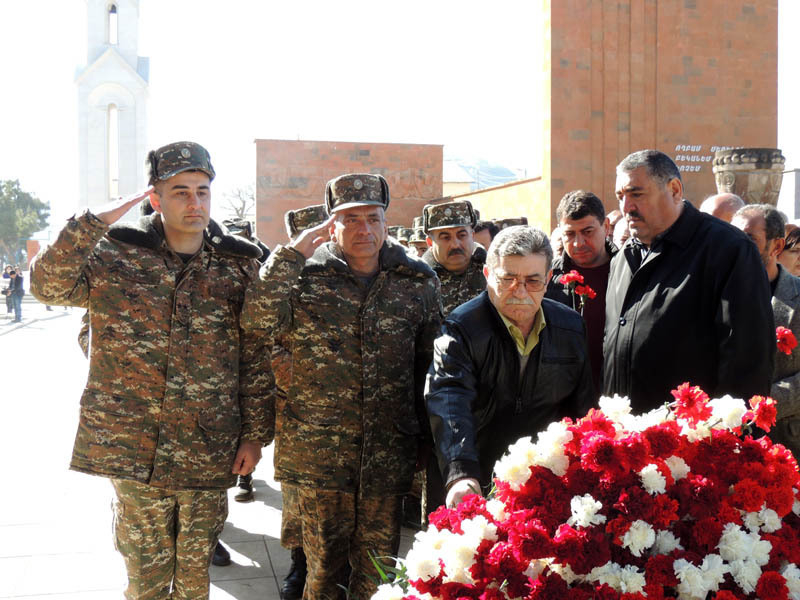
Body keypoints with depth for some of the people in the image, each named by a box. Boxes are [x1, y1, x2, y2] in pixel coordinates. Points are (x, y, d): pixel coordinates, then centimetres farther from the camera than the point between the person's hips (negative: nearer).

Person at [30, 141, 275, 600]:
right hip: (133, 446, -1)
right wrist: (94, 222, -22)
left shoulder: (239, 265, 0)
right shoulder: (116, 256, -1)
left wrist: (255, 435, 2)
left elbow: (257, 359, 3)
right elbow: (48, 284, -15)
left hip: (210, 452, 1)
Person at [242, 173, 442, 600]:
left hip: (388, 451, 1)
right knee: (324, 562, 10)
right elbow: (258, 318, -16)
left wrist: (425, 438, 11)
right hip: (317, 449, -1)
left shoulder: (418, 282, 5)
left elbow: (431, 363, 11)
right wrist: (292, 254, -16)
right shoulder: (305, 276, 0)